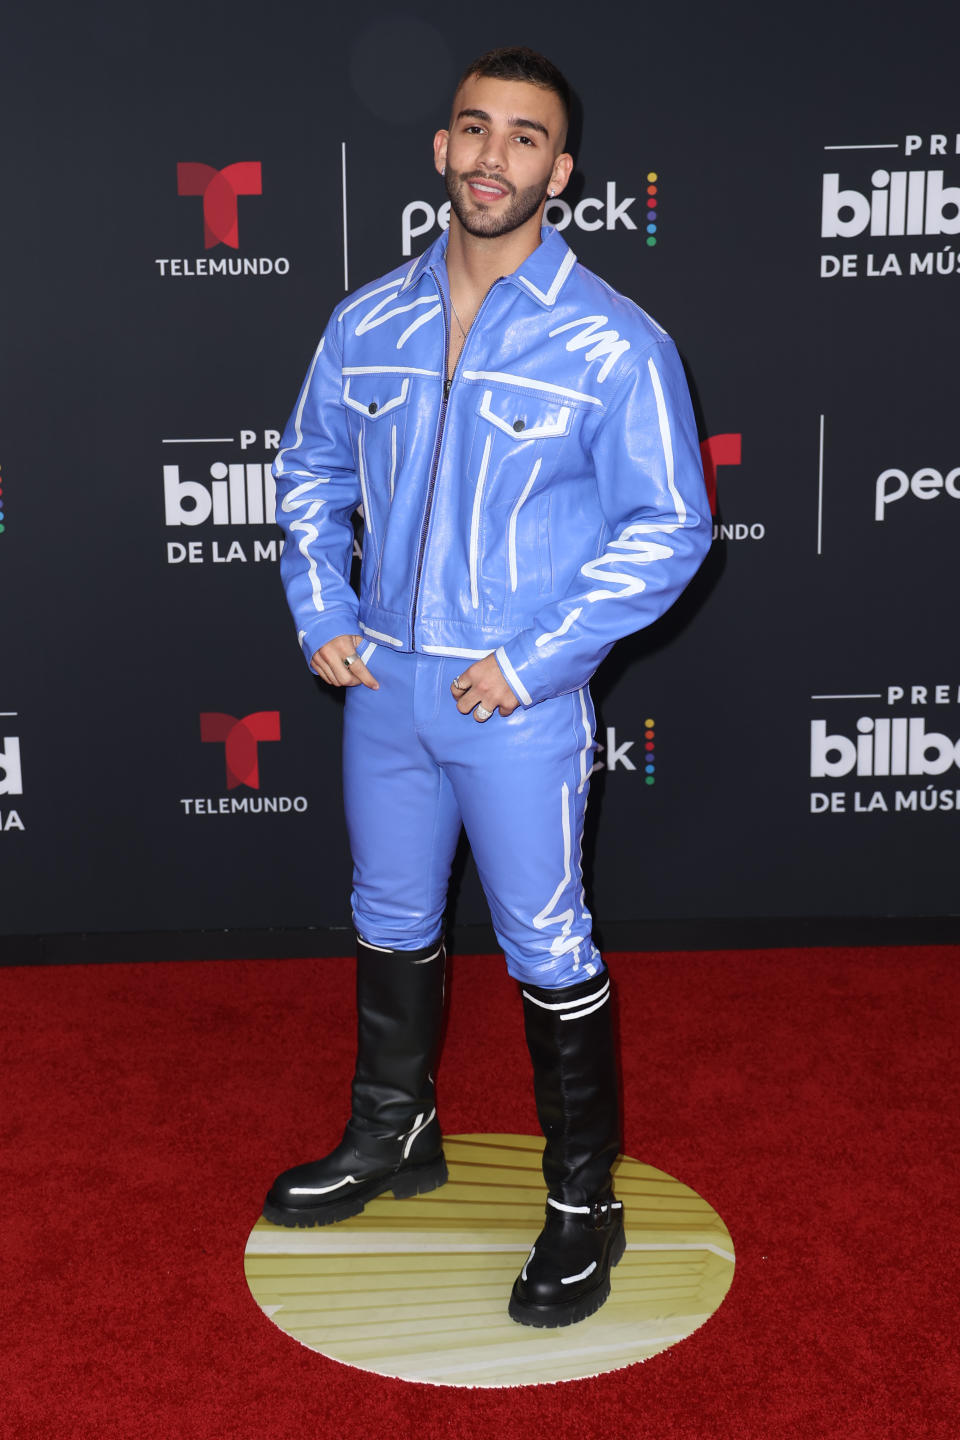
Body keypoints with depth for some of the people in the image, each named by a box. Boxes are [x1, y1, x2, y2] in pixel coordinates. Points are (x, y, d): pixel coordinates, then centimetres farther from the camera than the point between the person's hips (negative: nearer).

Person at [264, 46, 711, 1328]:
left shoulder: (613, 343, -12)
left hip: (521, 706, -5)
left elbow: (670, 532, -12)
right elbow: (308, 473, 16)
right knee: (392, 923, 19)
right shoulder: (368, 325, 3)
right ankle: (392, 1137, 42)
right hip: (383, 683, 5)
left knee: (547, 949, 5)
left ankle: (585, 1205, 22)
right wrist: (319, 612, 3)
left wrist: (531, 659, -16)